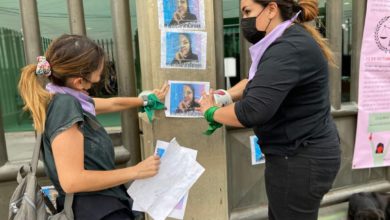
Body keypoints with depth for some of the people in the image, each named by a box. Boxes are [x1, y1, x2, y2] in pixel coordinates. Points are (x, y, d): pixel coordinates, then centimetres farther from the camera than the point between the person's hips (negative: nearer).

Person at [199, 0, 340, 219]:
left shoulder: (289, 49, -25)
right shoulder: (289, 40, 9)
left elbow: (253, 110, -33)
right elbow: (258, 80, 15)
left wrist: (212, 113, -16)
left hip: (300, 159, -10)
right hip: (299, 154, 10)